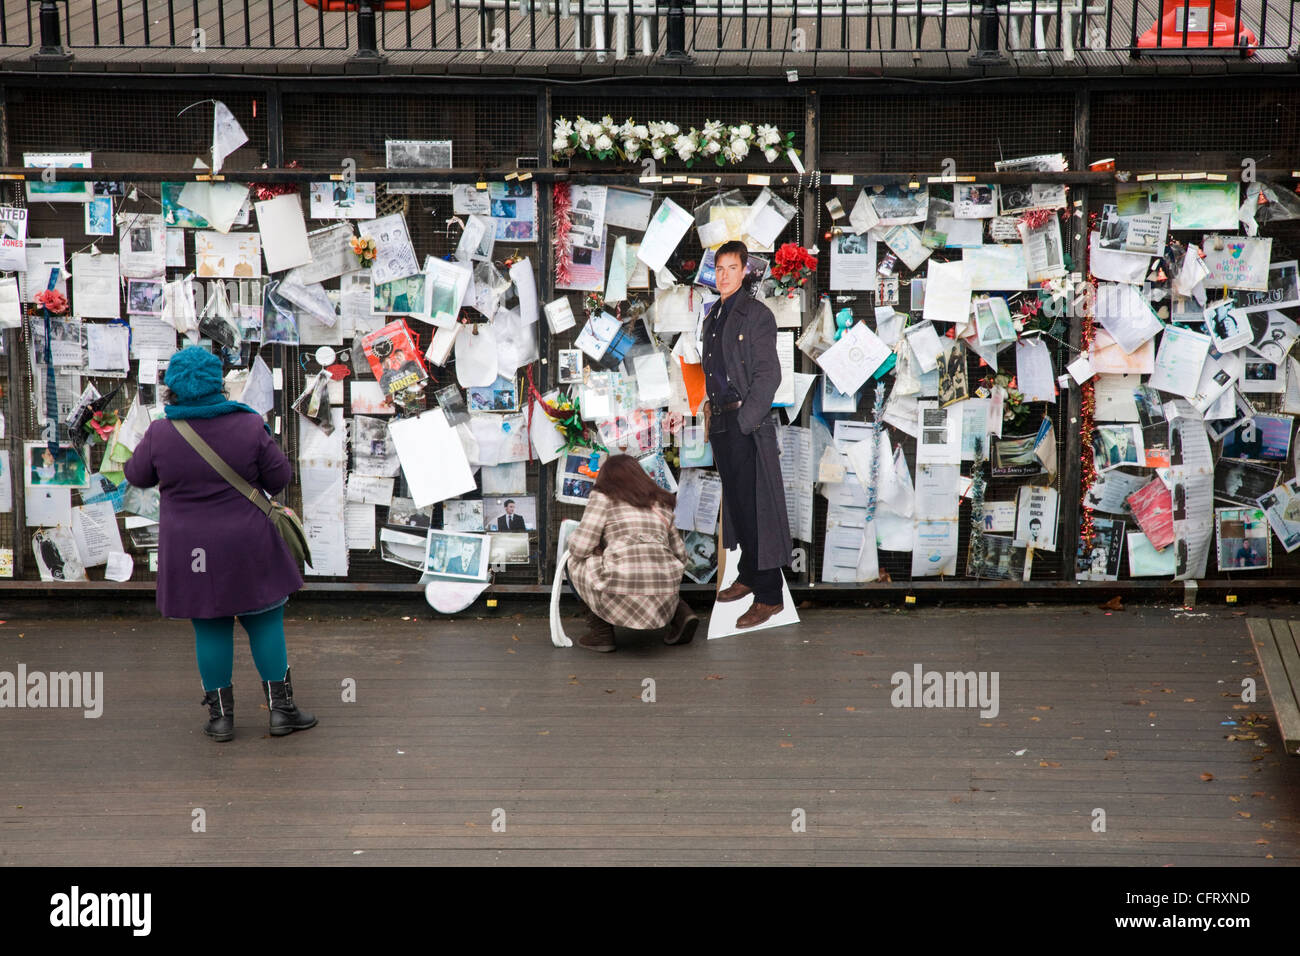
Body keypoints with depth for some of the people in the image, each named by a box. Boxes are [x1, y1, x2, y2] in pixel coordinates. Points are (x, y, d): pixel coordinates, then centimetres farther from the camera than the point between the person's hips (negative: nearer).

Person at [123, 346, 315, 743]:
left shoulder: (160, 434, -10)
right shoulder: (249, 427, -11)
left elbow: (138, 476, 6)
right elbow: (279, 478, -4)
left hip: (191, 552, 1)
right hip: (247, 546, -1)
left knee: (210, 628, 10)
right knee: (265, 620, 10)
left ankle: (221, 715, 15)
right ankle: (280, 708, 12)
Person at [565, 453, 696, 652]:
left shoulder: (602, 497, 9)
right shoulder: (662, 504, 24)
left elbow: (580, 547, 1)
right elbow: (680, 555, 26)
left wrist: (572, 537, 24)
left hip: (622, 596, -5)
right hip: (664, 600, 5)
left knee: (575, 560, 22)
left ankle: (601, 632, 12)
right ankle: (680, 612, 11)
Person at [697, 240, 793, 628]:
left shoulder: (757, 315, -8)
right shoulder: (713, 316, 15)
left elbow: (768, 376, -13)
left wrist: (742, 420, -16)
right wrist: (711, 410, 12)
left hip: (748, 424, -8)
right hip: (721, 422, 8)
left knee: (755, 506, -7)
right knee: (735, 503, 14)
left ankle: (769, 594, -3)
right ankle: (749, 576, 26)